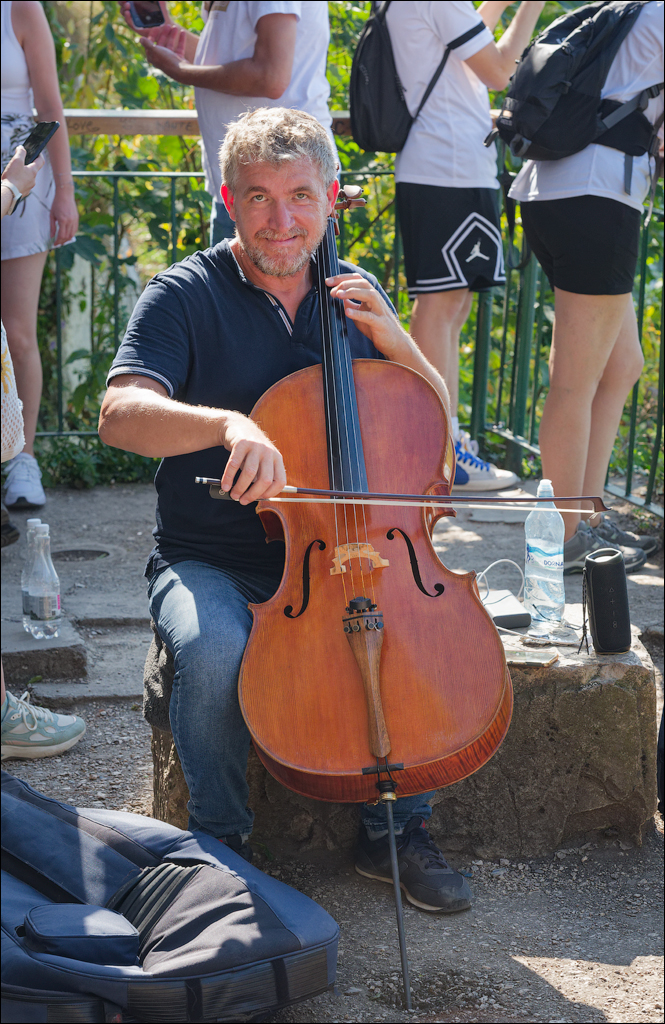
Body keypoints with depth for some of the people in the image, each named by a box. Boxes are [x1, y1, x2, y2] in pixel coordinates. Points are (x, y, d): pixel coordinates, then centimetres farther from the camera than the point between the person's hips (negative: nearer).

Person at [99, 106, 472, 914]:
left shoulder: (354, 296, 9)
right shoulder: (185, 296, -5)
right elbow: (120, 413, -22)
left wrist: (394, 340, -8)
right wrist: (228, 424, -41)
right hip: (209, 563, -3)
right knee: (216, 652, -34)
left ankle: (396, 831, 0)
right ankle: (219, 840, -6)